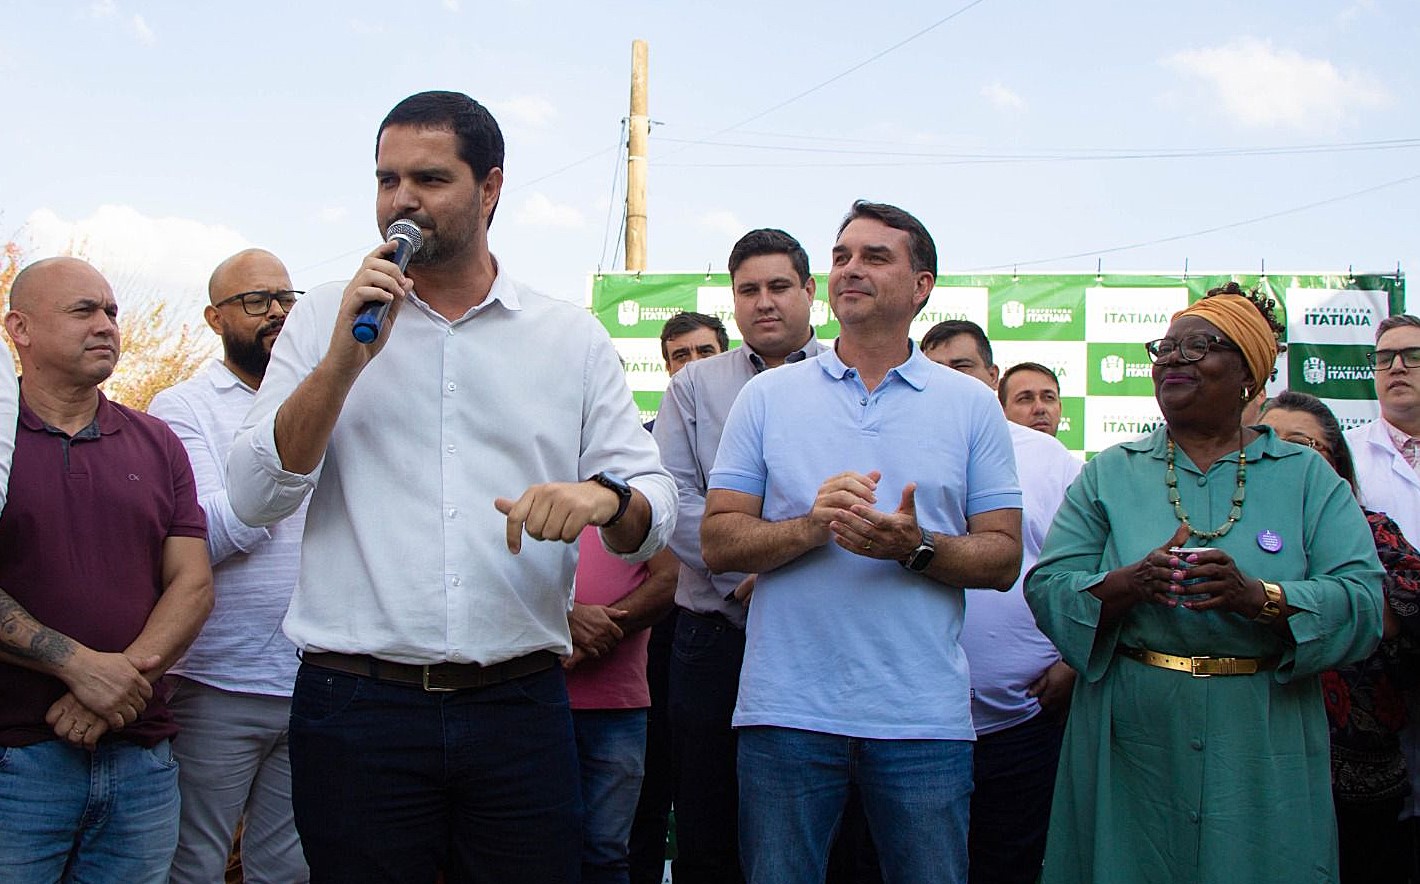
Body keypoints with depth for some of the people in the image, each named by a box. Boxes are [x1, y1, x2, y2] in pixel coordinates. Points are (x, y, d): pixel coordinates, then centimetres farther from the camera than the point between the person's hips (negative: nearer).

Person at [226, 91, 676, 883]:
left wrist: (605, 500, -19)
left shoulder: (573, 339, 8)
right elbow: (255, 497, -1)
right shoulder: (327, 320, 7)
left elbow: (657, 507, 4)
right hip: (356, 706, -1)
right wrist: (345, 359, -12)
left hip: (520, 707, 1)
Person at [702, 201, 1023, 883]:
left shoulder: (971, 405, 8)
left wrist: (914, 547, -15)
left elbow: (1002, 558, 3)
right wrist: (809, 527, -14)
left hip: (924, 718, 0)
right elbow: (718, 541, 3)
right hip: (786, 710, 0)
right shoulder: (768, 397, 9)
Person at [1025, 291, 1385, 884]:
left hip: (1264, 757, 0)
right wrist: (1128, 585, -22)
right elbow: (1047, 588, -2)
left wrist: (1258, 597, -24)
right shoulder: (1109, 474, 9)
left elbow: (1362, 602, -7)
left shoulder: (1307, 478, 6)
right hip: (1131, 745, 1)